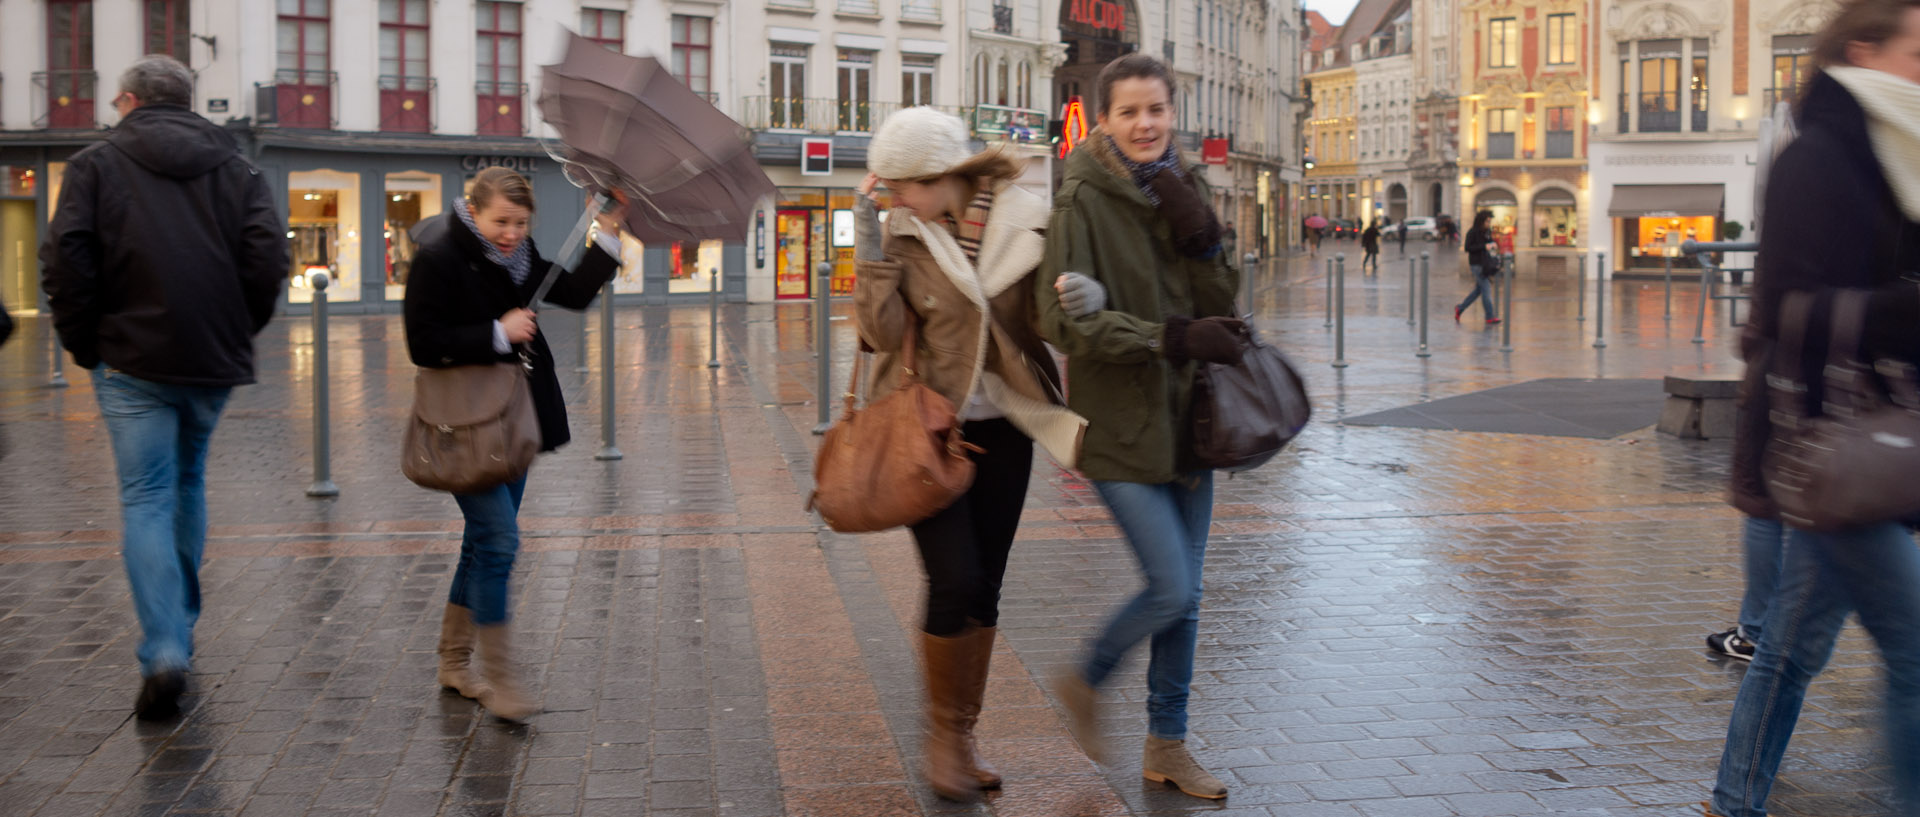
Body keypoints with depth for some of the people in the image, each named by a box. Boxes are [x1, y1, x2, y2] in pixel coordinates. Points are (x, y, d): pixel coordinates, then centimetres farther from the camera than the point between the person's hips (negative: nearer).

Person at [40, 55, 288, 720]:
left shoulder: (95, 165, 1)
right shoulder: (235, 167, 9)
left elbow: (66, 260, -9)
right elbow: (268, 254, -2)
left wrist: (83, 342, 1)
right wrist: (240, 330, 7)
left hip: (134, 360, -3)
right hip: (215, 363, 4)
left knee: (146, 499, -3)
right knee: (188, 484, 21)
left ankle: (164, 652, -15)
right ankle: (180, 627, 30)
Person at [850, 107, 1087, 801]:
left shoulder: (1024, 221, -3)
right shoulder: (901, 235, -5)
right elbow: (881, 332, -14)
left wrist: (1087, 294, -17)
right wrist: (869, 243, -19)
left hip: (1001, 429, 2)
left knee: (984, 590, 8)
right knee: (955, 583, -12)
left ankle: (964, 736, 23)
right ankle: (942, 732, 8)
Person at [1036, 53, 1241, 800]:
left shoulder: (1185, 189, 7)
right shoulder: (1083, 200, -12)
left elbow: (1222, 307, 3)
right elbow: (1065, 321, -18)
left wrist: (1200, 237, -15)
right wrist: (1174, 338, -24)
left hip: (1185, 417, 6)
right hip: (1119, 424, -6)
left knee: (1185, 596, 12)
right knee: (1170, 590, -10)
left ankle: (1166, 745, 27)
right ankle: (1084, 683, 18)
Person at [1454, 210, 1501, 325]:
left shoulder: (1487, 231, 10)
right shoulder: (1472, 232, -11)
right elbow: (1468, 248, -15)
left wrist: (1493, 246, 0)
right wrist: (1484, 246, -22)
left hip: (1486, 263, 8)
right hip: (1477, 264, -8)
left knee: (1478, 290, 11)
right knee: (1486, 289, -8)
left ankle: (1460, 309, 23)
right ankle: (1490, 316, -3)